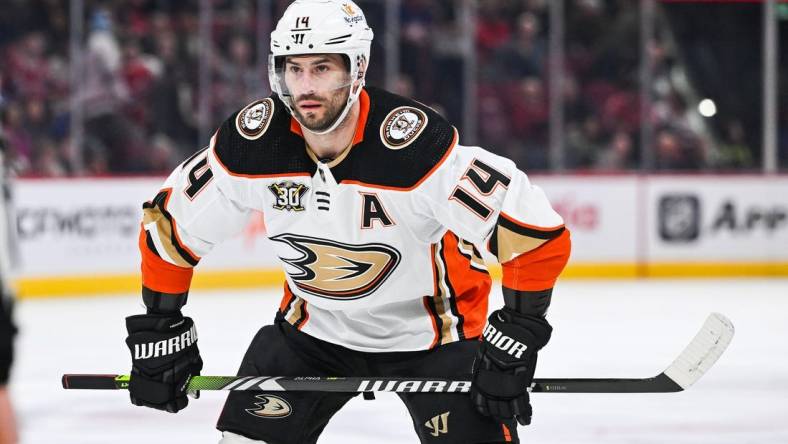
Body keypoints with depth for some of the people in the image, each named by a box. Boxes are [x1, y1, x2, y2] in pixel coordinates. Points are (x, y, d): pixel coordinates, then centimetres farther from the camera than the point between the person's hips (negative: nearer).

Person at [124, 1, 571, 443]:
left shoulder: (417, 144, -31)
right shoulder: (252, 144, -18)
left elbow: (538, 232, -29)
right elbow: (171, 225, -3)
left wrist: (513, 341, -28)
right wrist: (158, 332, -3)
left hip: (430, 330, -3)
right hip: (314, 325, 4)